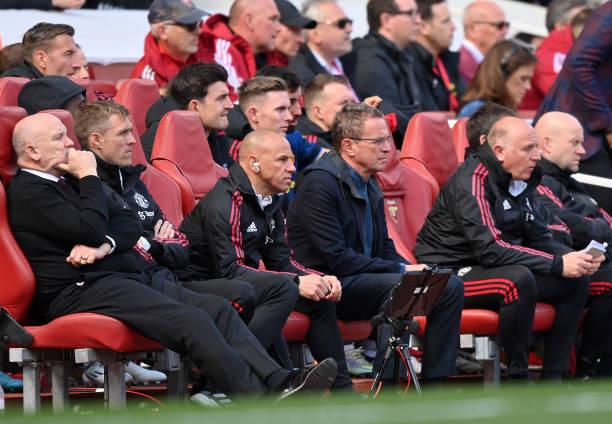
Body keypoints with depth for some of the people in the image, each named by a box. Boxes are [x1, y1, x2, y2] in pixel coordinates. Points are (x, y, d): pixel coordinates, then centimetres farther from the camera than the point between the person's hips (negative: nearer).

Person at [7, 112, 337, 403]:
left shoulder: (70, 179, 24)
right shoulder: (27, 191, -6)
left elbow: (131, 224, 14)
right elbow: (91, 229, -19)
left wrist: (104, 246, -8)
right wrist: (89, 177, -4)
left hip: (123, 281, 10)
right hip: (79, 293, -10)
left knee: (217, 308, -7)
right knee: (192, 321, -25)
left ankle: (277, 382, -19)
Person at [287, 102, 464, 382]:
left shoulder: (370, 186, 14)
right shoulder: (319, 184, -15)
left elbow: (384, 247, 19)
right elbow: (337, 259, -20)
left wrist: (411, 269, -3)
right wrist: (402, 271, -17)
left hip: (364, 279, 9)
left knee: (450, 287, -4)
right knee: (398, 286, -33)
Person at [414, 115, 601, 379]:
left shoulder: (520, 181, 8)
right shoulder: (472, 182, -20)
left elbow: (539, 238, 12)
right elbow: (489, 249, -29)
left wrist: (573, 258, -10)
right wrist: (558, 264, -28)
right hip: (450, 275, -9)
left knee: (576, 281, -3)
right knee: (518, 279, -36)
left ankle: (552, 380, -3)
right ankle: (518, 377, -24)